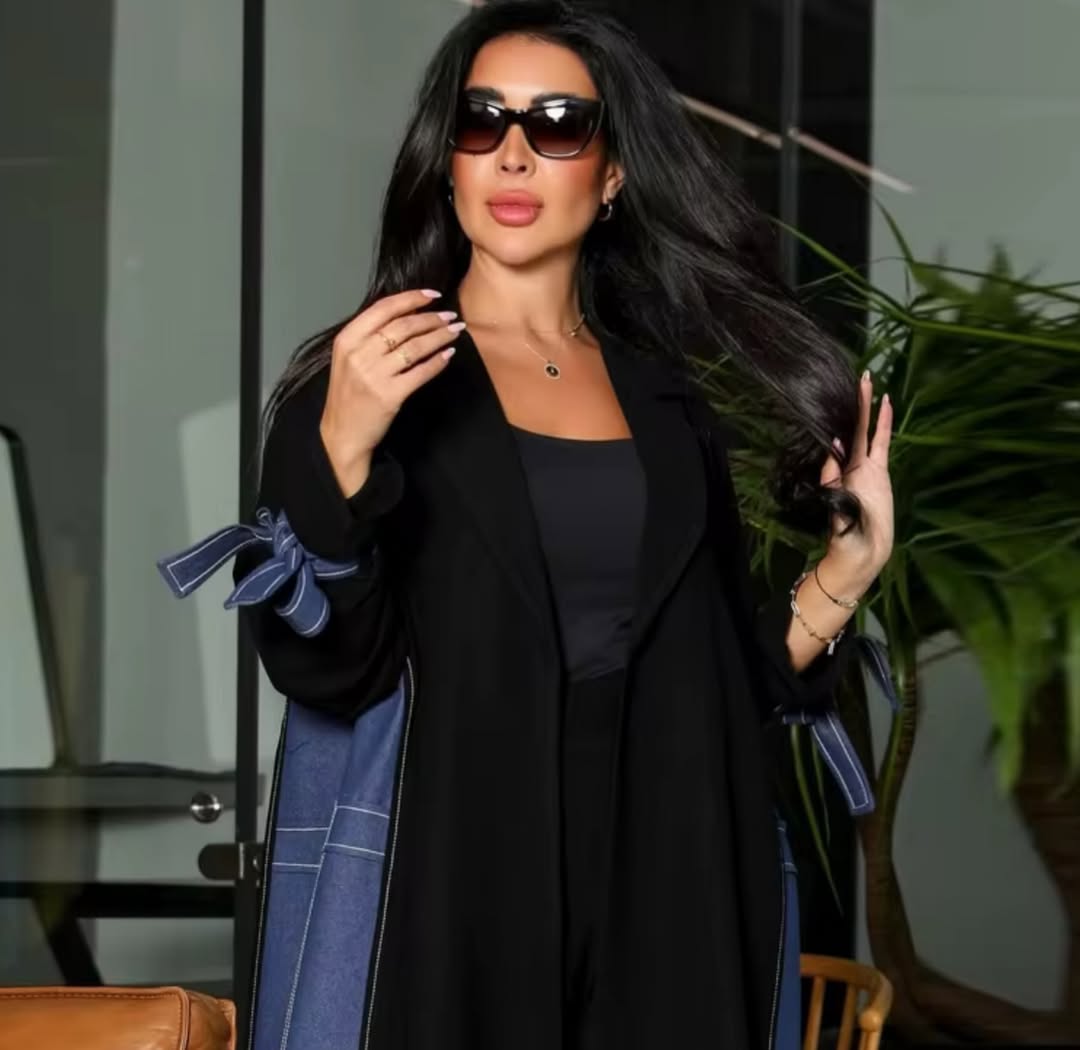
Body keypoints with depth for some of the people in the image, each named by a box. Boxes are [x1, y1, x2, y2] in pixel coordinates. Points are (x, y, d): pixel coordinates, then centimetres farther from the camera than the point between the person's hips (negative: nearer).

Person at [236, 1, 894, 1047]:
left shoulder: (663, 393, 9)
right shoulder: (357, 375, -2)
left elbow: (724, 678, 11)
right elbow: (325, 670, -12)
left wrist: (847, 570, -1)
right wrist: (344, 448, -22)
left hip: (666, 889, 4)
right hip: (456, 890, -4)